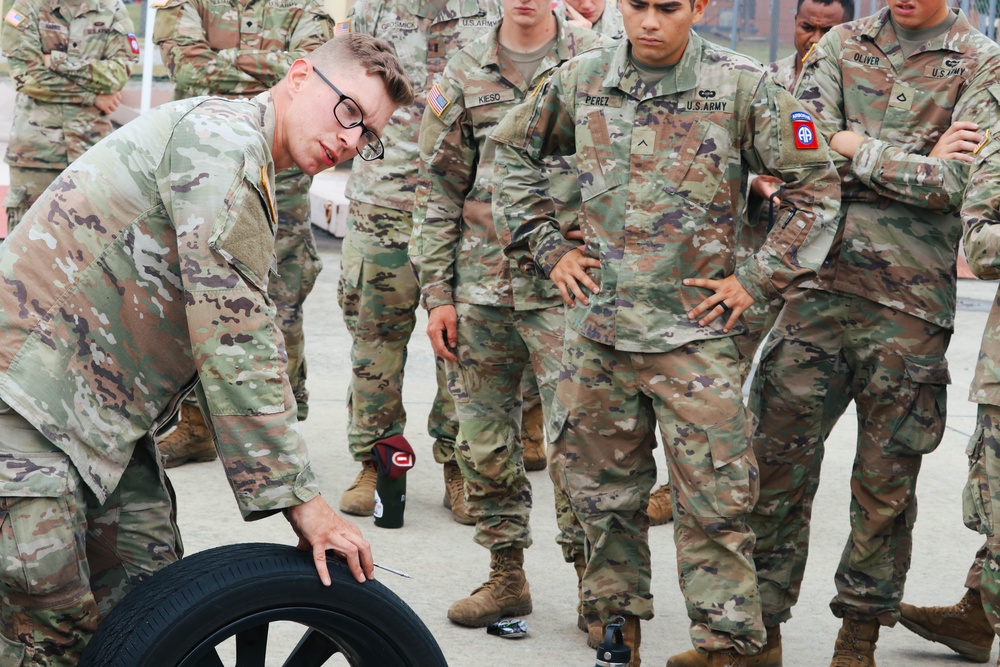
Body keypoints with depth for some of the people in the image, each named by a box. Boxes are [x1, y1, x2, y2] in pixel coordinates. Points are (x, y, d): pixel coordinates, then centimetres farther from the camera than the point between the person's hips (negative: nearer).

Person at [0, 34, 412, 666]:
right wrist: (299, 495, -19)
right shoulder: (222, 137, -15)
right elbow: (236, 340, -20)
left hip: (104, 412, 10)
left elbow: (236, 343, 20)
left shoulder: (249, 175, 18)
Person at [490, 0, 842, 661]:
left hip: (695, 329, -3)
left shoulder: (742, 88, -7)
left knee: (715, 501, -4)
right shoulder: (582, 80, 2)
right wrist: (548, 247, 10)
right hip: (596, 325, 4)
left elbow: (817, 186, -2)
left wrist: (754, 279, -5)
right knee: (603, 489, 13)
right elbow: (512, 150, 18)